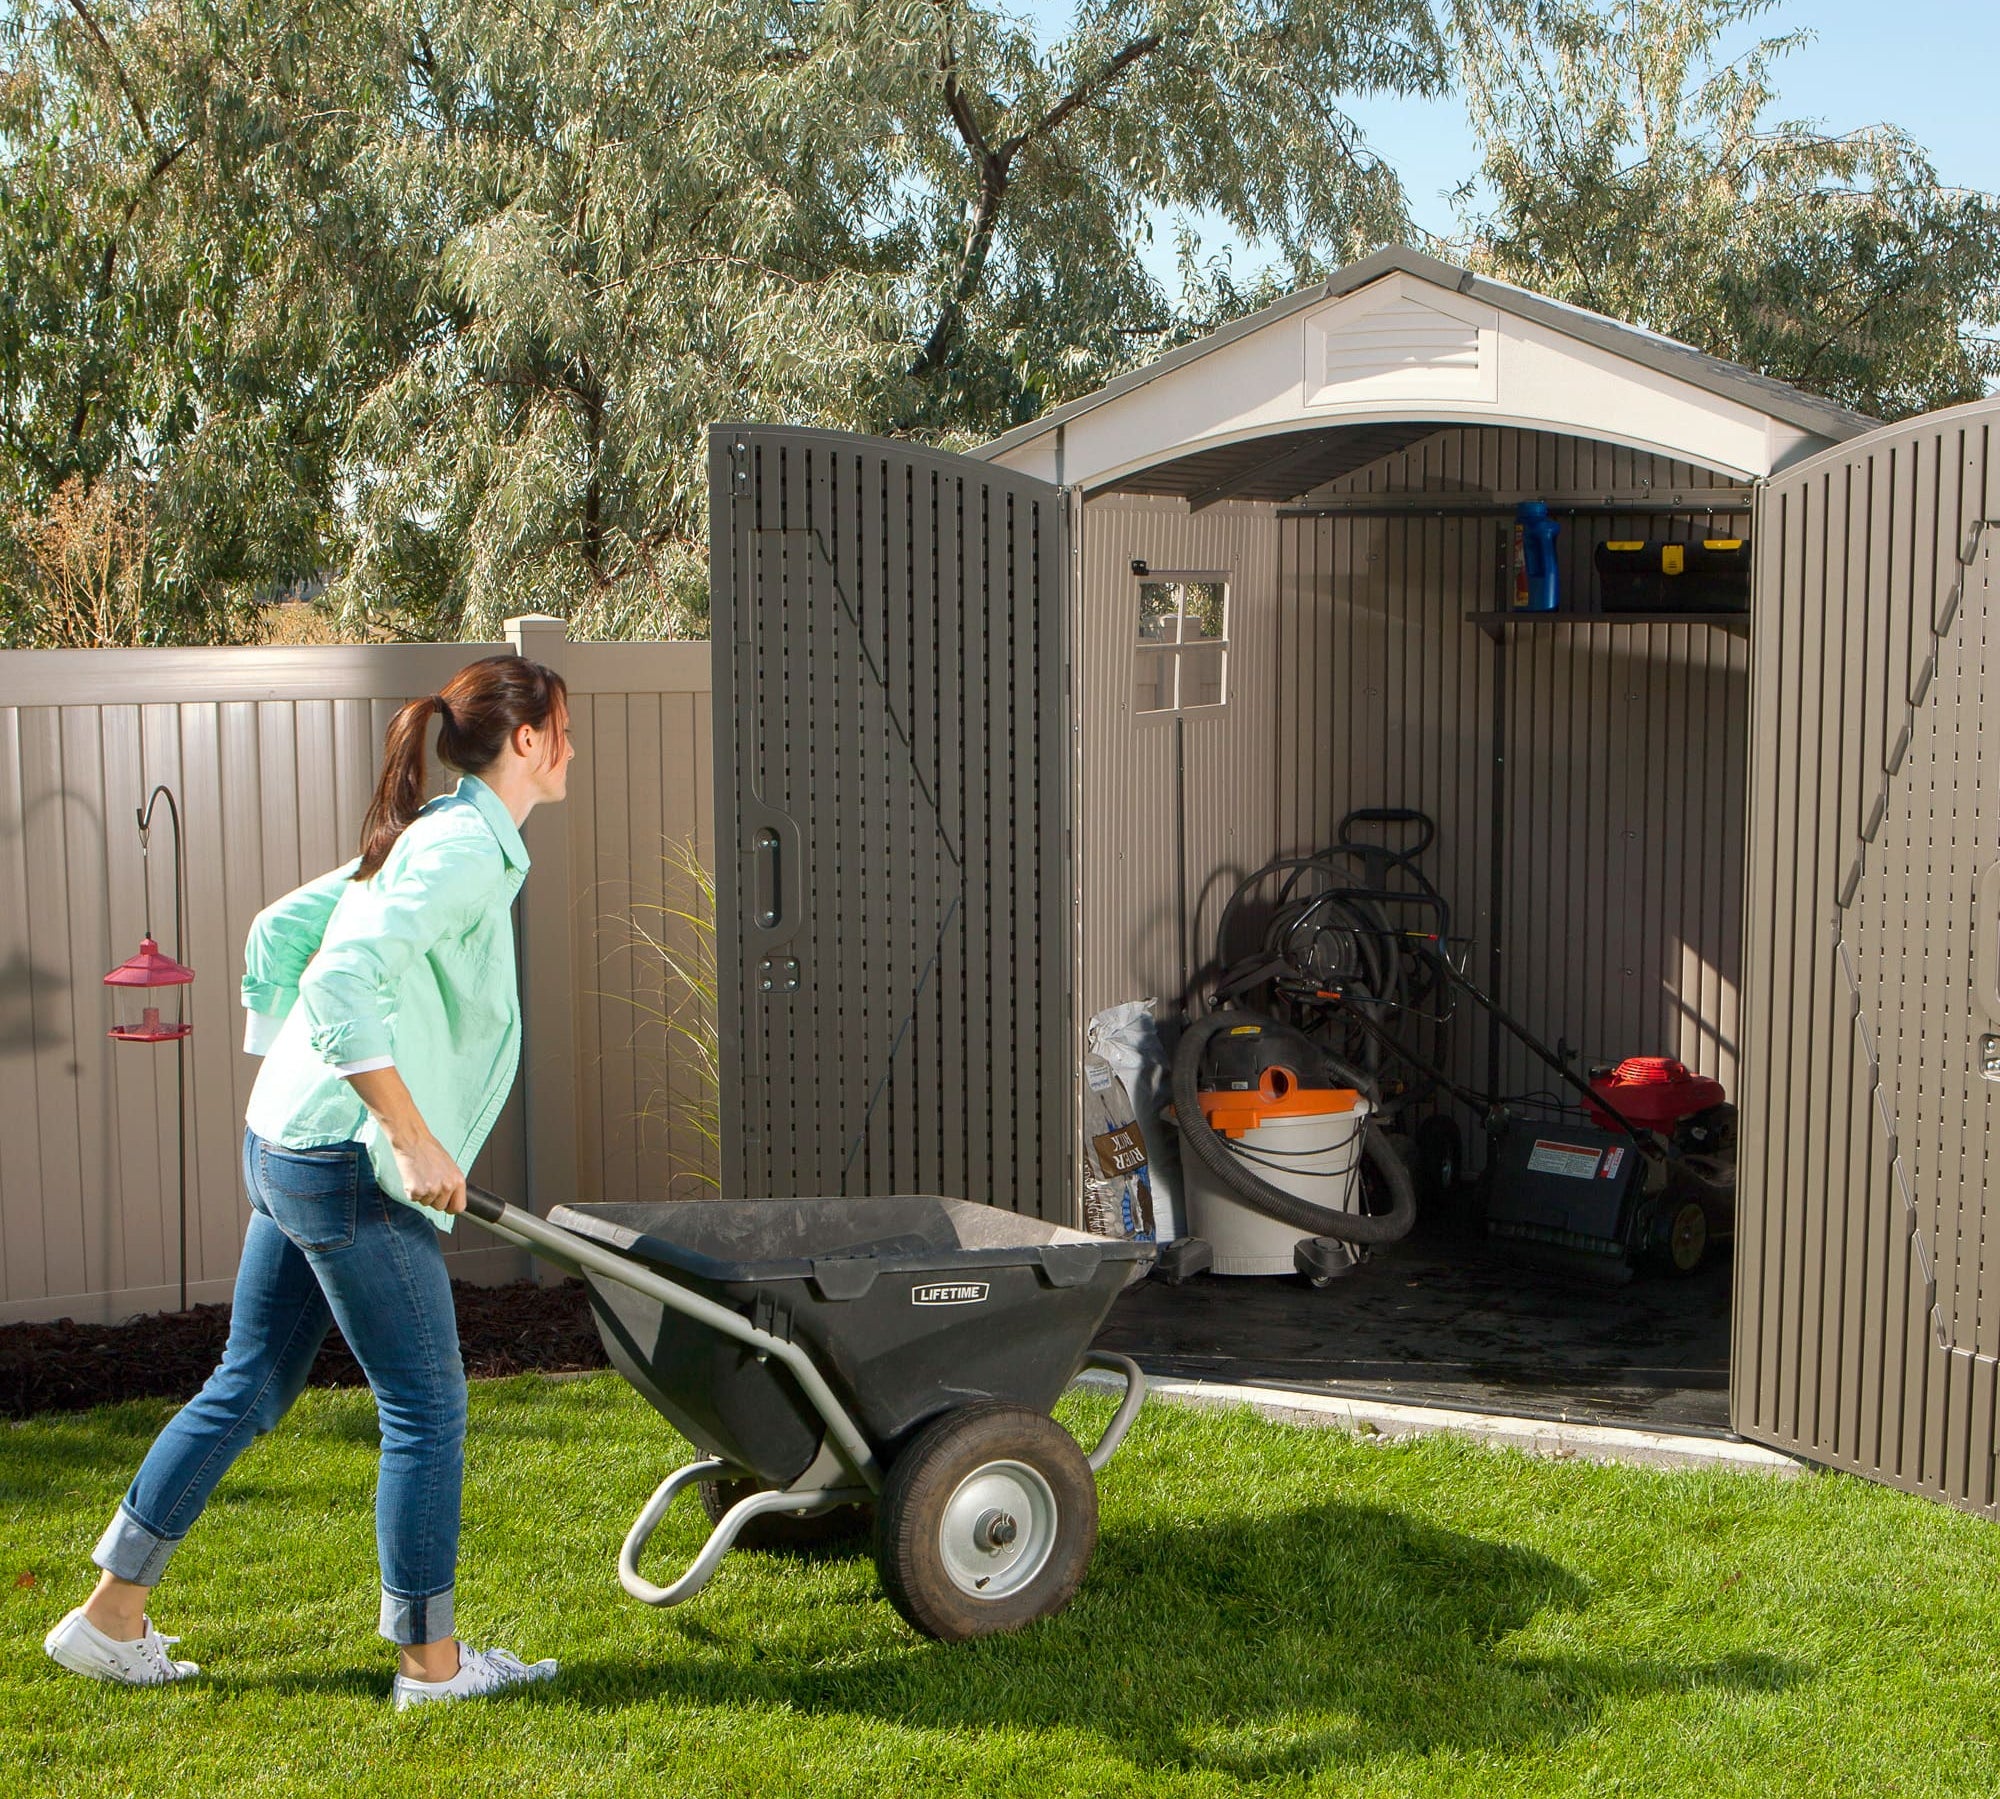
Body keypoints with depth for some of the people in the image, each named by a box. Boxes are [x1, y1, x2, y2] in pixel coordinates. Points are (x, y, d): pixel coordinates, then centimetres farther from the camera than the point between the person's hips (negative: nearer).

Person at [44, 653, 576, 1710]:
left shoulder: (424, 839, 14)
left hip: (287, 1147, 10)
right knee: (425, 1406, 1)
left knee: (248, 1387, 18)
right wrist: (414, 1140, -24)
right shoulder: (466, 849, -16)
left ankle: (110, 1616, 27)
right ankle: (429, 1659, 13)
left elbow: (280, 931, 20)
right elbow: (344, 984, -27)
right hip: (350, 1164, -10)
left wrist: (287, 1087, 21)